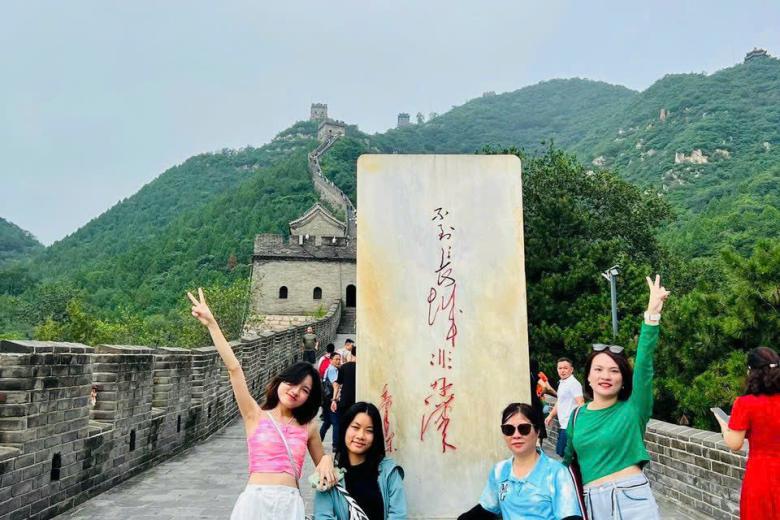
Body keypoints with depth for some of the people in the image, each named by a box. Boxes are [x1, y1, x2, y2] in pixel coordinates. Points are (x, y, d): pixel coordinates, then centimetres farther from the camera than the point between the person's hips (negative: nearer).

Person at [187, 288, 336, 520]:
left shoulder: (308, 427, 9)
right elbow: (233, 368, -4)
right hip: (255, 501, -2)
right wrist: (211, 323, -8)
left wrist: (327, 462, -2)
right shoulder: (256, 415, 2)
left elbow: (321, 461, 23)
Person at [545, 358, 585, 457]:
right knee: (560, 452, 15)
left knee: (563, 453, -7)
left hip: (569, 426, -9)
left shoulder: (574, 383, -14)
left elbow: (581, 404, -23)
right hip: (563, 425, 9)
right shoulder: (561, 383, 14)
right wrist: (551, 415, 22)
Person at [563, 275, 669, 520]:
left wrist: (652, 314, -29)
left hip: (632, 500, -3)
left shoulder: (632, 409, -6)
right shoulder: (577, 415, 4)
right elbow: (569, 458, 17)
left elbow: (644, 363, -20)